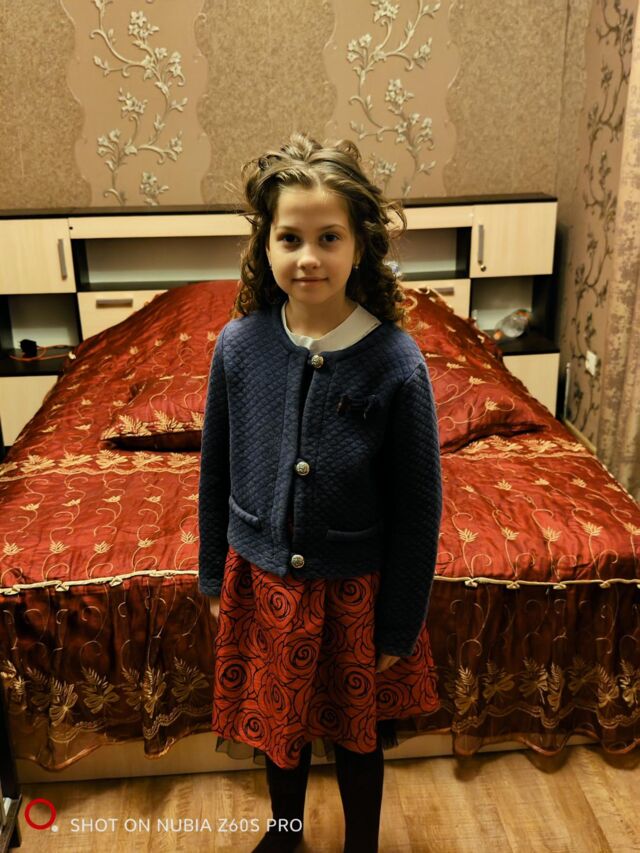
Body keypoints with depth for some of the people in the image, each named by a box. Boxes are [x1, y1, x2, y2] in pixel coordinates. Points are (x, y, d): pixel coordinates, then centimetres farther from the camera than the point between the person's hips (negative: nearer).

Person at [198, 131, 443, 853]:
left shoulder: (396, 362, -20)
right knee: (276, 718, 25)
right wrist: (215, 578, 7)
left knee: (356, 732, 20)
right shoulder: (239, 344, -12)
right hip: (263, 579, 3)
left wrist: (399, 627, -6)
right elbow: (216, 472, 0)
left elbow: (418, 507, -12)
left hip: (353, 588, -2)